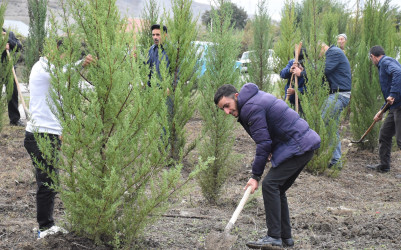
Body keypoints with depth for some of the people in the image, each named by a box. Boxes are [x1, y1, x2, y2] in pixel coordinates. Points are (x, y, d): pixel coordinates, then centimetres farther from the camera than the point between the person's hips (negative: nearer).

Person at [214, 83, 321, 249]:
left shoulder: (252, 108, -18)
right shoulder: (255, 98, 14)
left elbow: (263, 143, -18)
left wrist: (256, 176, -12)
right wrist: (273, 150, 10)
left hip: (299, 147, -11)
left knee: (270, 185, -14)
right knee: (277, 189, 13)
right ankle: (285, 237, 17)